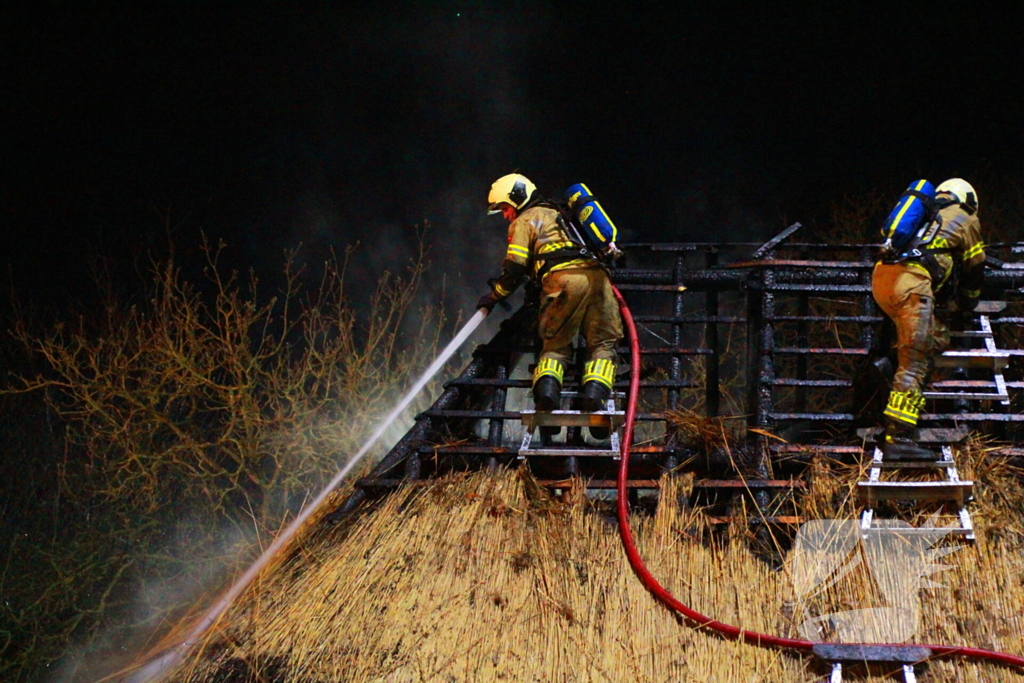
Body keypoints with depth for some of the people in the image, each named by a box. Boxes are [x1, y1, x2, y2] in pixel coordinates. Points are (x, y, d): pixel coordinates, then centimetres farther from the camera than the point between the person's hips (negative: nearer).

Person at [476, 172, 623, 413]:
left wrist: (494, 296, 21)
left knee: (555, 345, 6)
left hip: (563, 280, -5)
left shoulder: (524, 221, 15)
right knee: (601, 344, 5)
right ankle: (595, 392, -19)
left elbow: (515, 269, 7)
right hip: (597, 275, 5)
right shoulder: (556, 215, 38)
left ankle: (547, 391, -18)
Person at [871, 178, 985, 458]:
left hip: (880, 276, 7)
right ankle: (898, 437, -19)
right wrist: (967, 304, 44)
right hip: (910, 281, -7)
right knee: (913, 362, -11)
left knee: (936, 338, 20)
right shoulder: (966, 219, 20)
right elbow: (974, 268, 28)